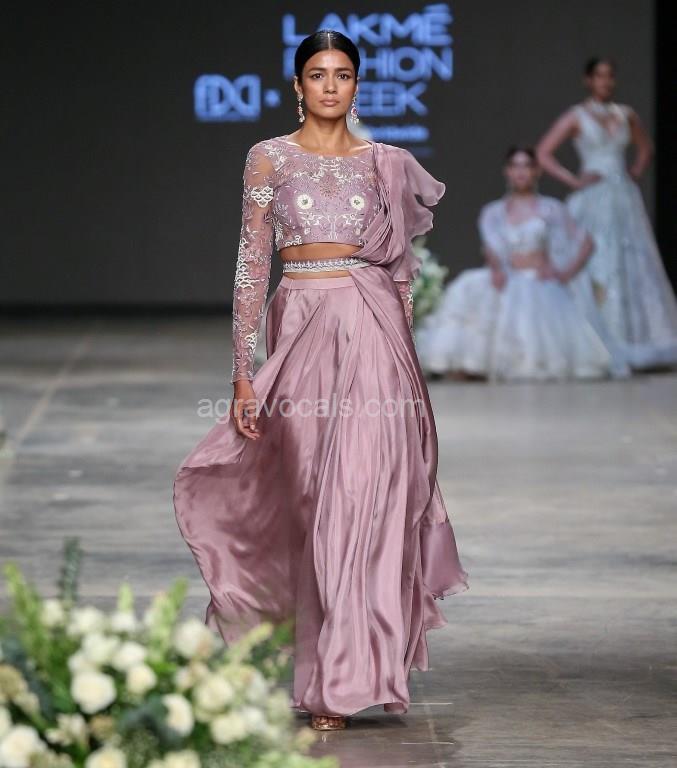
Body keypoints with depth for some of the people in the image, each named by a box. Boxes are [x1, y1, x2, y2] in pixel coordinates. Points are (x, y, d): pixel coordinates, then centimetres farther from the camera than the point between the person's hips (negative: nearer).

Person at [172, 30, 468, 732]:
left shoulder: (384, 164, 10)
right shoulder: (270, 159, 5)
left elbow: (400, 269, 13)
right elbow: (252, 264, 2)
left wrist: (405, 349, 9)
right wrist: (243, 372, -4)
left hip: (375, 333, 1)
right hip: (302, 329, -1)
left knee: (366, 498, -6)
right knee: (312, 503, 0)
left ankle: (348, 676, -1)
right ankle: (335, 676, 11)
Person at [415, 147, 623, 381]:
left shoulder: (551, 209, 13)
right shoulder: (492, 212, 16)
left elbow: (585, 242, 13)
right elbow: (489, 246, -2)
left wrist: (566, 274, -1)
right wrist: (496, 267, -24)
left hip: (542, 283, -1)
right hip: (508, 281, 1)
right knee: (468, 291, -29)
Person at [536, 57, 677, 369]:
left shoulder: (626, 115, 11)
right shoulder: (576, 116, -1)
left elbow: (645, 147, 28)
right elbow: (543, 153, -5)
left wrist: (636, 173, 11)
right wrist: (574, 180, -9)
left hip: (625, 199, 4)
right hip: (593, 201, -4)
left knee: (634, 267, 0)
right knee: (597, 270, -8)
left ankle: (634, 339, 4)